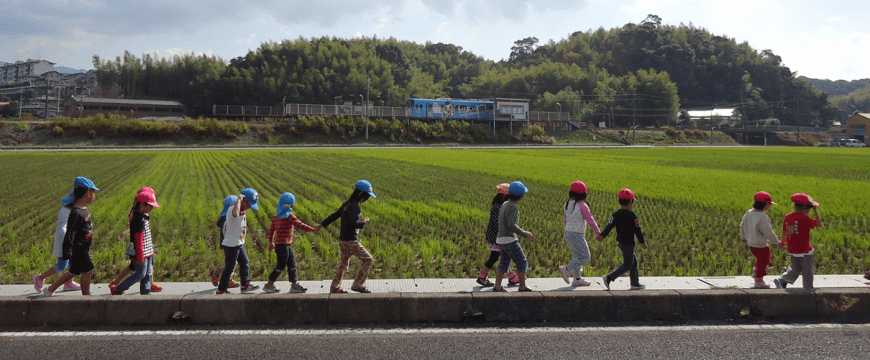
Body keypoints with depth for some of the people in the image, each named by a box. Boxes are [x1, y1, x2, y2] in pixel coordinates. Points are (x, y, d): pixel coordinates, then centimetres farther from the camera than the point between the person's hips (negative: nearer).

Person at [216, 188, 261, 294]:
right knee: (229, 267, -1)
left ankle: (246, 285, 27)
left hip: (239, 244, 10)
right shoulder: (233, 208, -23)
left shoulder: (241, 209, 8)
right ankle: (221, 290, 10)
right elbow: (235, 214, -51)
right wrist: (239, 199, -40)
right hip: (231, 244, -10)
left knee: (245, 263, 17)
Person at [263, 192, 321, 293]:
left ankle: (294, 285, 15)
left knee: (292, 264, 12)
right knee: (281, 266, 0)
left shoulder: (277, 215, 11)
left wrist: (271, 242, 25)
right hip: (283, 245, -9)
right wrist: (312, 229, -25)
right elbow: (299, 225, -24)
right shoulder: (289, 215, -16)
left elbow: (272, 228, 16)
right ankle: (269, 285, 8)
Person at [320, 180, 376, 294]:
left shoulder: (347, 204, 9)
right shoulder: (354, 206, -19)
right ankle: (358, 284, 6)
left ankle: (335, 287, 24)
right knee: (367, 259, 2)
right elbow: (352, 223, -30)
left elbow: (334, 215, 16)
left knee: (344, 263, 19)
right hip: (351, 241, -9)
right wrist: (363, 222, -14)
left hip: (342, 240, 9)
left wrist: (321, 225, 23)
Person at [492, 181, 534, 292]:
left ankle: (497, 287, 12)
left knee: (504, 263, 14)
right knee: (522, 262, 3)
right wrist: (525, 234, -15)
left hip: (500, 239, 9)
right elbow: (511, 225, -23)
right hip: (509, 240, -9)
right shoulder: (513, 207, -15)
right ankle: (522, 287, 10)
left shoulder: (504, 205, 14)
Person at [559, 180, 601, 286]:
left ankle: (577, 279, 22)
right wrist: (598, 233, -3)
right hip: (577, 235, -8)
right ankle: (566, 269, -9)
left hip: (568, 233, 8)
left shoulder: (567, 204, 4)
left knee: (577, 256, 17)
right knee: (585, 256, 1)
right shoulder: (582, 206, -18)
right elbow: (590, 221, -14)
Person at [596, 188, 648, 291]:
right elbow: (637, 230, -12)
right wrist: (643, 242, -2)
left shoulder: (616, 214, 3)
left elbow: (610, 225, -6)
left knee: (634, 261, 19)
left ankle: (635, 283, 23)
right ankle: (609, 278, -11)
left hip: (620, 242, 8)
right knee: (627, 265, 0)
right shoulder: (632, 215, -16)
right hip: (628, 243, -8)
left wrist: (602, 235, -7)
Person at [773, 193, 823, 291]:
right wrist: (816, 211, 1)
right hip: (804, 250, -6)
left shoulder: (787, 217, 2)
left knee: (796, 268, 19)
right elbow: (819, 224, -8)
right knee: (807, 270, 11)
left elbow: (784, 231, 14)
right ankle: (808, 287, 22)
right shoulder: (804, 218, -18)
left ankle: (782, 281, 5)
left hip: (792, 250, 6)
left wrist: (783, 242, 29)